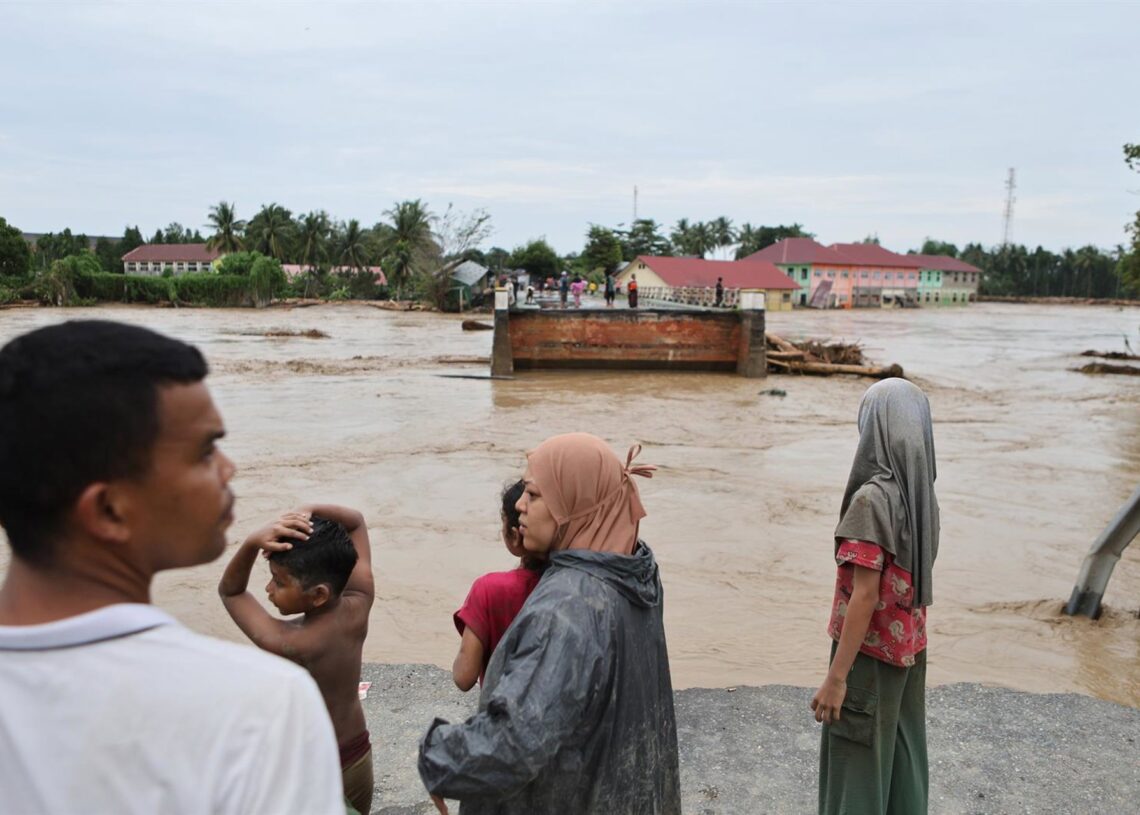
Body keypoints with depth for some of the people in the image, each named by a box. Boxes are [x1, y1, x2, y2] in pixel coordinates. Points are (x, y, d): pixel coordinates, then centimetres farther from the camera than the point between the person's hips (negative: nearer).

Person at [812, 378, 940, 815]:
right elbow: (913, 580, 8)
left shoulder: (873, 498, -23)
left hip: (869, 656, -7)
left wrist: (835, 677, -19)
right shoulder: (924, 496, 0)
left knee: (856, 773, 5)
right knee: (901, 763, 19)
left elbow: (865, 595, -23)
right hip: (909, 651, 7)